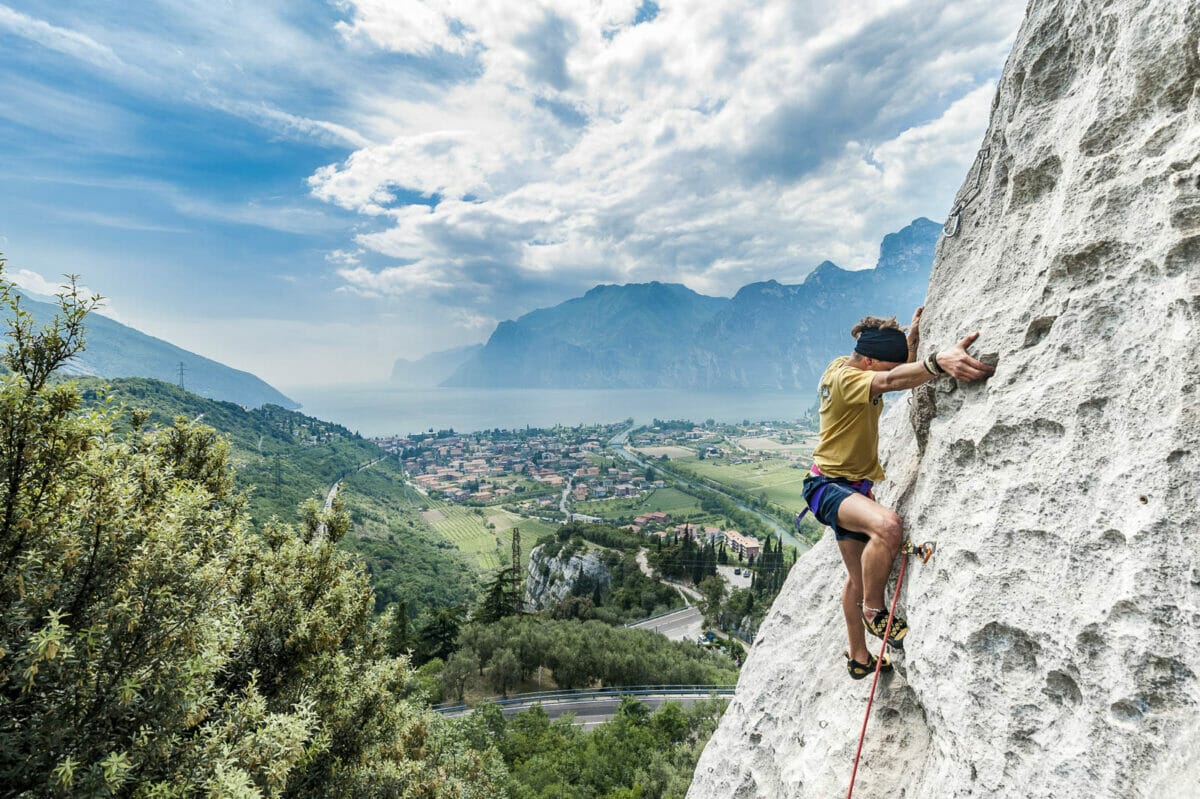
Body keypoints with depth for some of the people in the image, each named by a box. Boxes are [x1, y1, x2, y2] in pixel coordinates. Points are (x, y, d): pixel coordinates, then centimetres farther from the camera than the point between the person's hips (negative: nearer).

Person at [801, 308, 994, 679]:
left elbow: (903, 369, 21)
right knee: (887, 525, -38)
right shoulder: (841, 377, -23)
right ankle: (874, 610, -12)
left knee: (859, 576, 17)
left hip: (856, 484, 10)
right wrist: (939, 360, -59)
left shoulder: (853, 367, 4)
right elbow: (891, 381, -44)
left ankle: (858, 658, 35)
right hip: (828, 484, -10)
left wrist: (913, 335, 6)